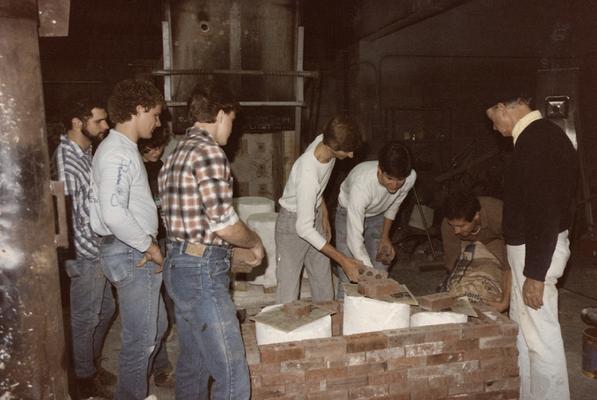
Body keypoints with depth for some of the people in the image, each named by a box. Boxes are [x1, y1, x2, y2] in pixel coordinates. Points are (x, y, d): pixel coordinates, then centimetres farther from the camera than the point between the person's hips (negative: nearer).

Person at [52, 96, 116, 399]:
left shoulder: (85, 152, 9)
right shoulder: (65, 158, -21)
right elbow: (64, 214, -21)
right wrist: (91, 251, -16)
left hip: (97, 251, 9)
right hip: (85, 255, -9)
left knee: (105, 310, 21)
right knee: (85, 318, 6)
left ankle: (92, 363, 39)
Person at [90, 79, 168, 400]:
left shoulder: (124, 150, 15)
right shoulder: (118, 153, -18)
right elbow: (113, 213, -29)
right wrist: (150, 246, -18)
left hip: (137, 252, 11)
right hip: (130, 254, -11)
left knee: (155, 327, 22)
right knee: (141, 339, 0)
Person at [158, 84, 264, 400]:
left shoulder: (176, 153, 15)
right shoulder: (209, 152, -15)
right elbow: (225, 224, -20)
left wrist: (230, 247, 20)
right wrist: (255, 242, -1)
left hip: (177, 265, 10)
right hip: (203, 270, -10)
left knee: (193, 362, 21)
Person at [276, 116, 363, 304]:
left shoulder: (324, 142, -15)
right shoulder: (307, 174, -37)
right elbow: (304, 228, -32)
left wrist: (324, 215, 12)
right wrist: (342, 260, -29)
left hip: (314, 216, 8)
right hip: (293, 223, -7)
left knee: (323, 282, 12)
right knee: (289, 284, -3)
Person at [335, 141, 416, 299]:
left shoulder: (410, 177, -28)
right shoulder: (361, 185, -44)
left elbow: (394, 204, -2)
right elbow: (354, 240, -43)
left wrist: (385, 236, 0)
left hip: (378, 215, 4)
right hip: (349, 214, -4)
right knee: (348, 277, -9)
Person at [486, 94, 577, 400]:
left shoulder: (536, 140, -22)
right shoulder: (541, 134, 9)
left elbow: (545, 211, -26)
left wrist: (535, 274, -23)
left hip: (538, 250, -11)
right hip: (528, 246, 11)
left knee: (541, 335, 0)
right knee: (522, 327, 20)